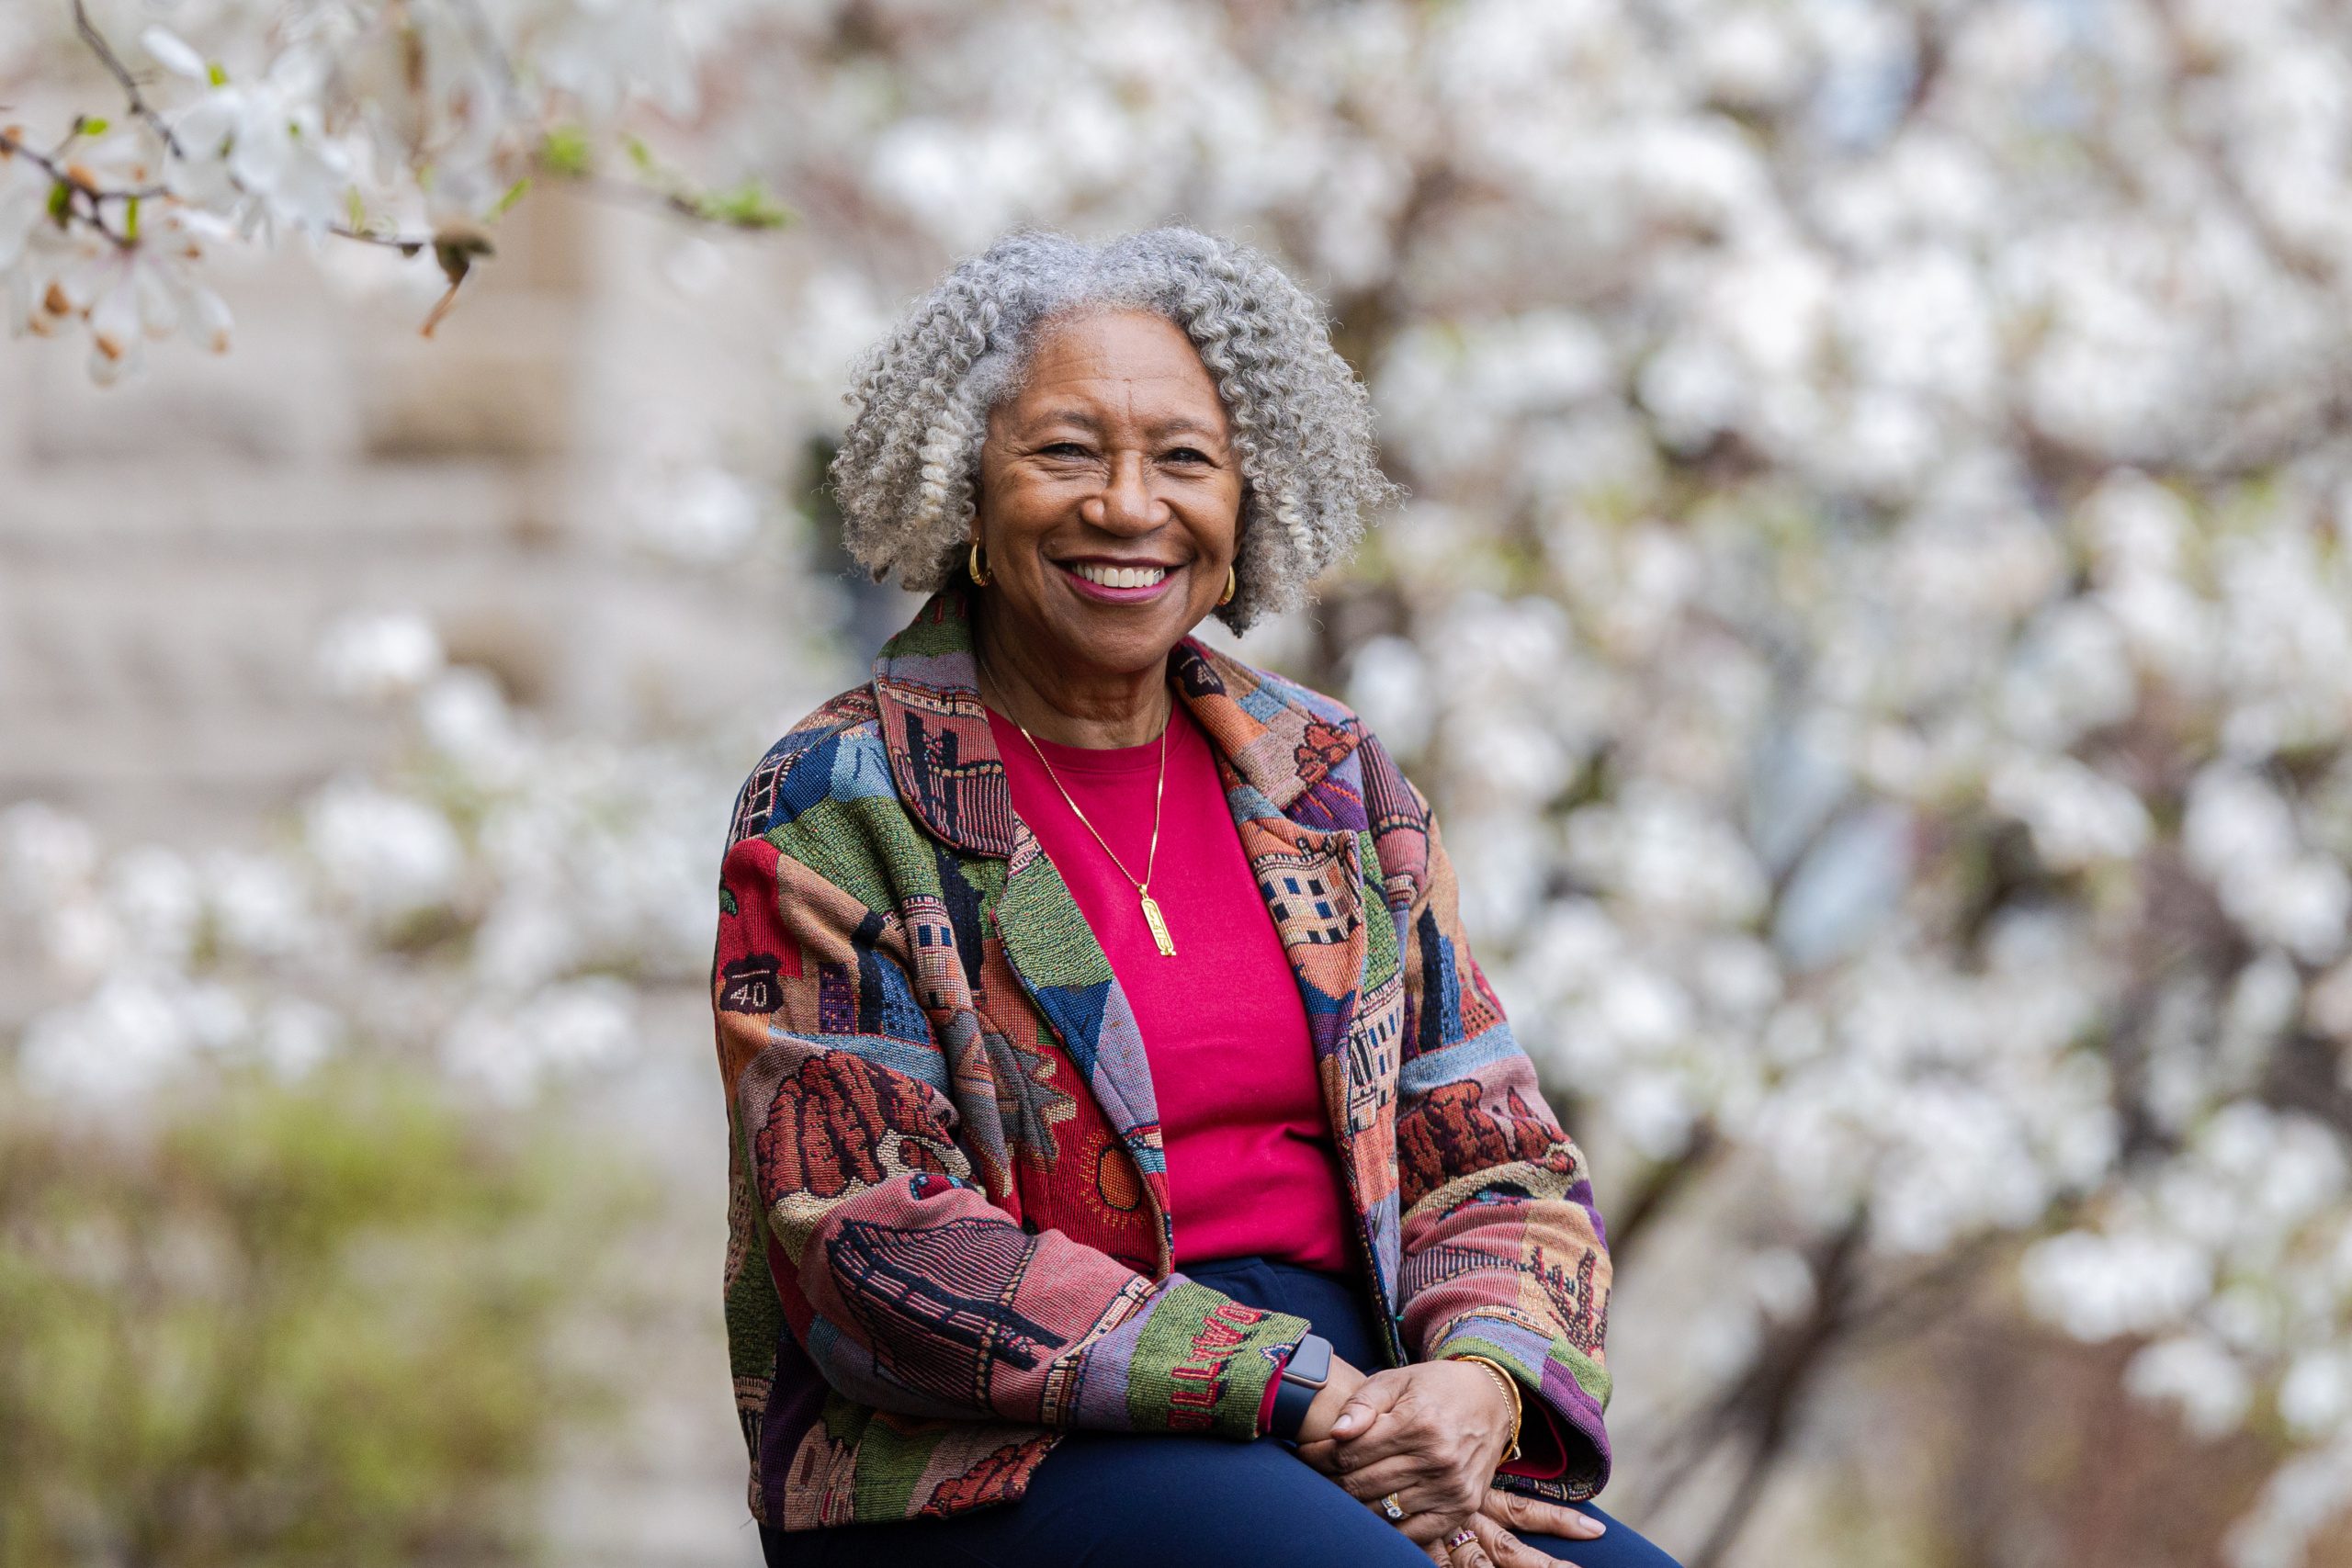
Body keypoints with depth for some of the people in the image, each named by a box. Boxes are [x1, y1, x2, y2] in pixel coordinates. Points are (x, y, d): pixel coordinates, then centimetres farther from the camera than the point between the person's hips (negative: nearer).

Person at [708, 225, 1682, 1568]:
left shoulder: (1333, 781, 15)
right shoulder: (837, 812, 1)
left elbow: (1499, 1164, 14)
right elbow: (875, 1251, -9)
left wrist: (1478, 1384, -11)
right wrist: (1305, 1403, -16)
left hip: (1358, 1398, 5)